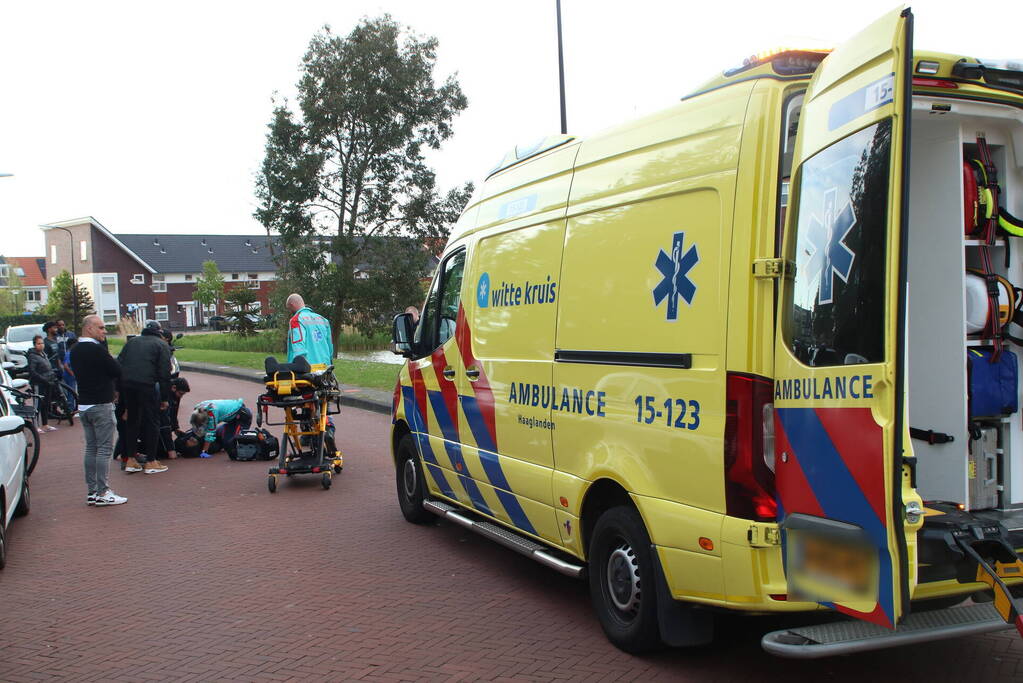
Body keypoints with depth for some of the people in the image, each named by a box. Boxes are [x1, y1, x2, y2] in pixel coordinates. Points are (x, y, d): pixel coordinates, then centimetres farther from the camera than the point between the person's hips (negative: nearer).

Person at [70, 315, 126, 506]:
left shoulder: (74, 350, 9)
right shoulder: (97, 349, -17)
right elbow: (117, 371, -13)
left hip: (83, 404, 9)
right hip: (101, 405, -9)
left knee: (91, 447, 12)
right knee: (104, 448, -4)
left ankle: (91, 491, 14)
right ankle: (102, 493, -5)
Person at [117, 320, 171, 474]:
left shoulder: (132, 341, 22)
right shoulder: (161, 345, 8)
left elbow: (118, 364, 15)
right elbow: (165, 373, -1)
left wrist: (117, 389, 14)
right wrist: (165, 398, 2)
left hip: (126, 385, 5)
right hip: (146, 385, -5)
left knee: (131, 420, 17)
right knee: (152, 422, 4)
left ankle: (129, 460, 19)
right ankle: (150, 462, 6)